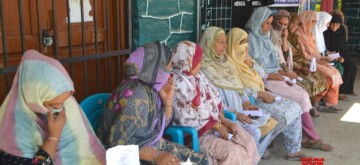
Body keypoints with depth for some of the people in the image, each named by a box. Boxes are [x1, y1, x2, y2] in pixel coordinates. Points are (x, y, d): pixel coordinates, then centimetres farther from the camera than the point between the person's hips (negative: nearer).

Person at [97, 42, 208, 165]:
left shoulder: (152, 87, -1)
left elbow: (162, 125, 9)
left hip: (153, 146, 8)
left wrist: (168, 100, -7)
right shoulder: (135, 94, -25)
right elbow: (118, 143, -27)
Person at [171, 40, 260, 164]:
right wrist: (216, 125, -15)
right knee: (233, 153, -22)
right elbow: (187, 118, -22)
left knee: (248, 143, -6)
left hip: (214, 123, 8)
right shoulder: (177, 83, -20)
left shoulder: (198, 76, 9)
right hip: (196, 133, -8)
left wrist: (222, 119, -4)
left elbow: (213, 99, 12)